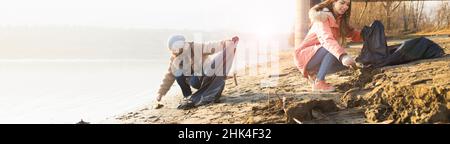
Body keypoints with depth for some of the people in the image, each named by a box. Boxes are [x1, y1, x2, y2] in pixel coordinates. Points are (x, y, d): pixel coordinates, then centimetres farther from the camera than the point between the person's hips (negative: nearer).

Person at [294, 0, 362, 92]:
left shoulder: (340, 20, 9)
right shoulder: (322, 17, -20)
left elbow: (353, 34, 6)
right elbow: (327, 40, -37)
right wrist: (342, 56, -51)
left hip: (318, 58, 8)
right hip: (306, 56, -8)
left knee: (346, 63, -8)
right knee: (332, 50, -30)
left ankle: (314, 74, 5)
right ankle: (318, 83, -23)